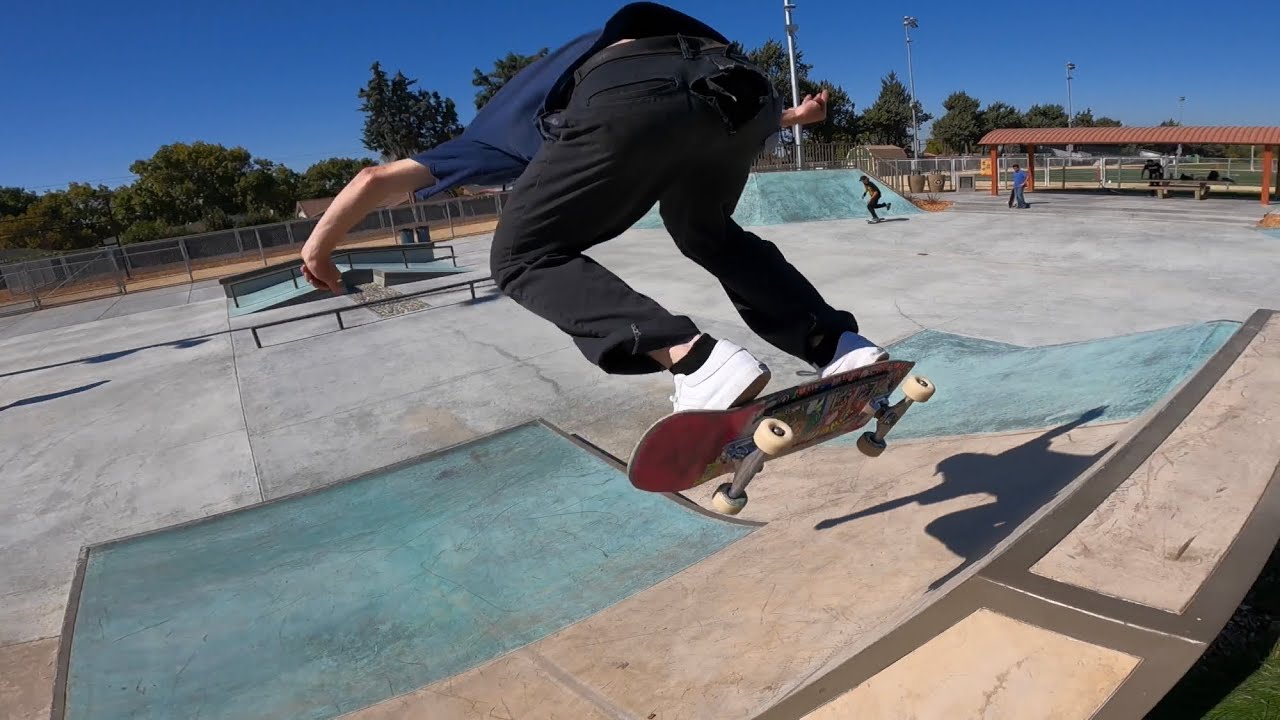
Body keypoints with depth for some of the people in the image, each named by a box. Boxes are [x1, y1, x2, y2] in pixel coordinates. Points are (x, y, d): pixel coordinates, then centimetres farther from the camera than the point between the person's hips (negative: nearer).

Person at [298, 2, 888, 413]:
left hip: (632, 96, -6)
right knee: (708, 232, 31)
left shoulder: (497, 131, 34)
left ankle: (700, 362, -11)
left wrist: (320, 244, 47)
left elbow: (377, 177, 35)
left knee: (524, 255, 9)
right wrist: (784, 116, 51)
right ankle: (841, 346, 17)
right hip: (740, 81, 6)